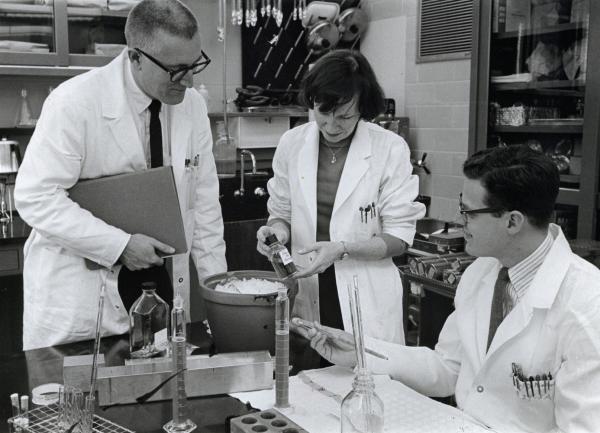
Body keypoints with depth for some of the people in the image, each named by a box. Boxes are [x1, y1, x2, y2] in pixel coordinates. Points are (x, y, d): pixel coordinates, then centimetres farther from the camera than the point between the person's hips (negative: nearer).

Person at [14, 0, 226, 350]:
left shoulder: (193, 105, 1)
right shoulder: (74, 102, -16)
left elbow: (203, 200, 6)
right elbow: (36, 196, -17)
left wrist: (218, 287, 4)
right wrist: (119, 245, -23)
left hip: (163, 280, 5)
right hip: (81, 288, -4)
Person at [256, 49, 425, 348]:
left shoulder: (390, 149, -8)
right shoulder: (292, 143, 2)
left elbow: (399, 238, -6)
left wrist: (341, 249, -19)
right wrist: (277, 230, -8)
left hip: (367, 301, -2)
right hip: (305, 294, 3)